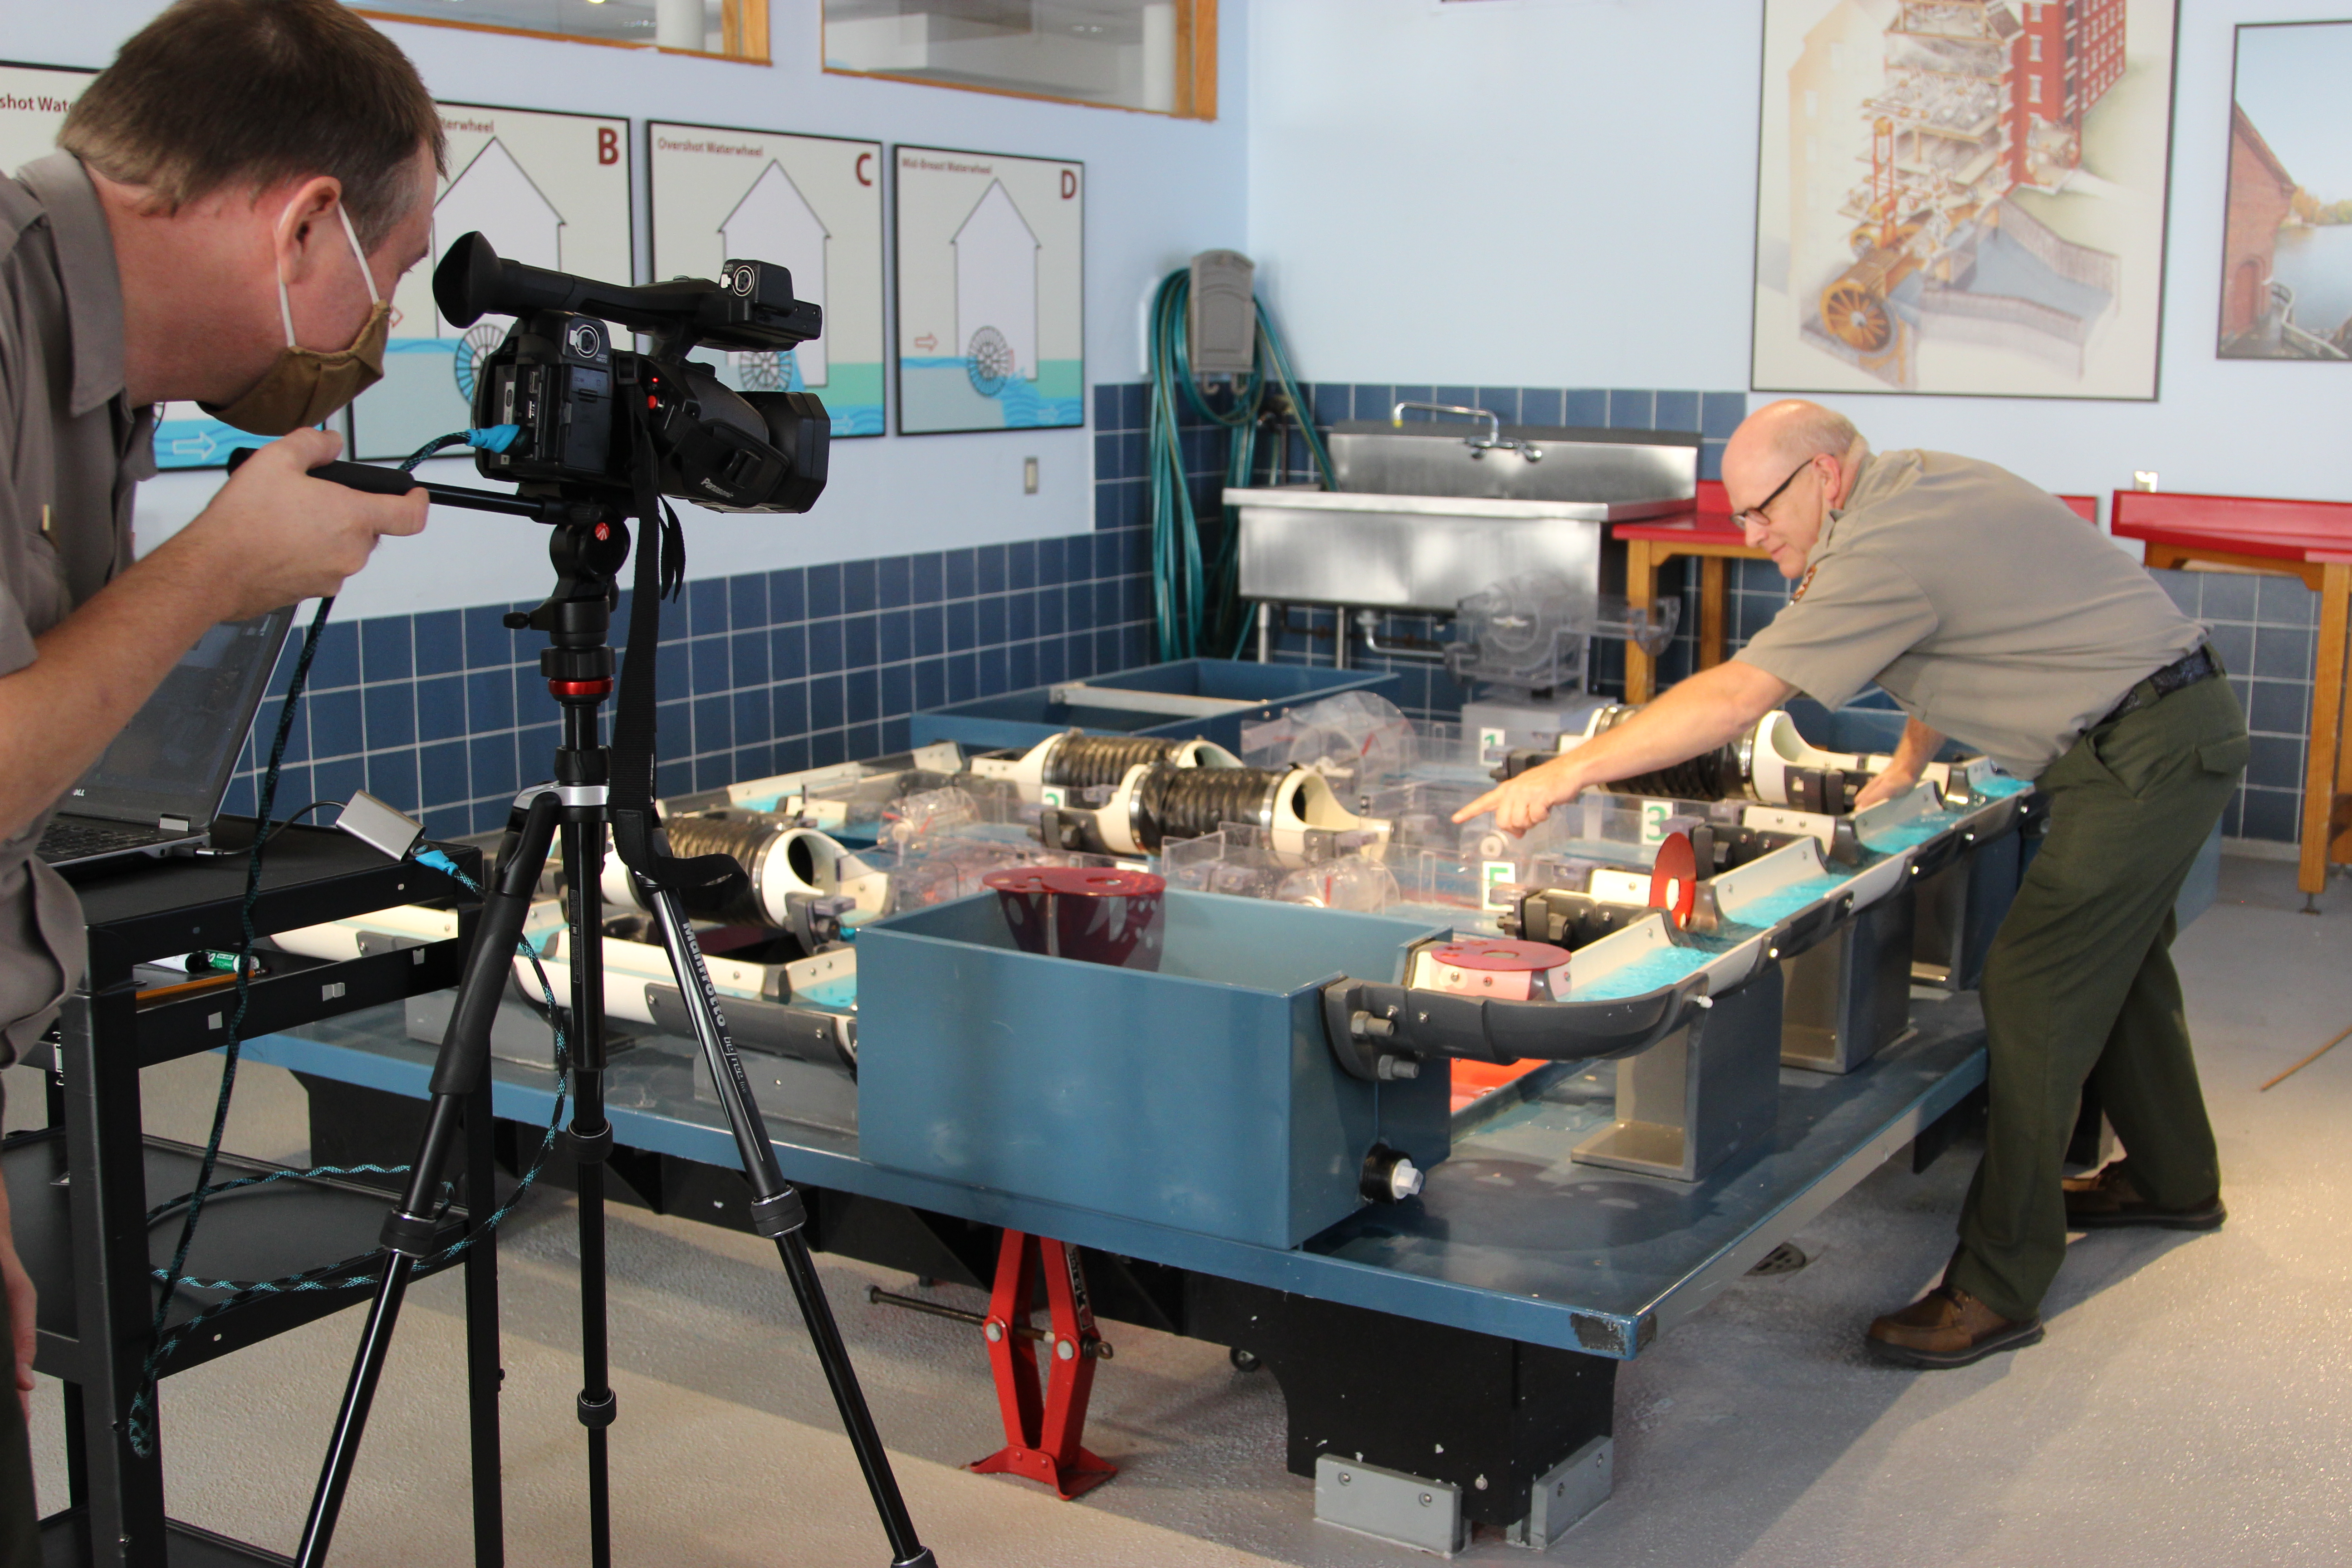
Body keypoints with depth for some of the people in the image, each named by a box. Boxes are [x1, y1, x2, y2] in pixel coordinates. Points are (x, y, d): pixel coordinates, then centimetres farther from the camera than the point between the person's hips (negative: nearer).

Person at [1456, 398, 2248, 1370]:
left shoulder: (1887, 549, -23)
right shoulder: (1922, 484, 8)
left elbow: (1736, 696, -29)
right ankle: (2173, 1178, 45)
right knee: (2113, 957, 24)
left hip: (2148, 753, -11)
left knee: (2036, 989, -10)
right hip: (2178, 723, 11)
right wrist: (1909, 763, 25)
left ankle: (1999, 1286, -5)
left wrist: (1563, 775, -28)